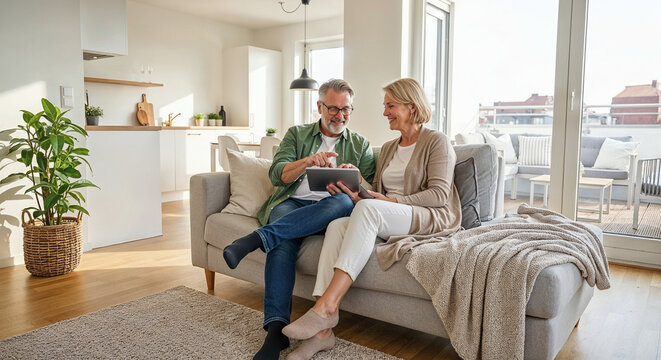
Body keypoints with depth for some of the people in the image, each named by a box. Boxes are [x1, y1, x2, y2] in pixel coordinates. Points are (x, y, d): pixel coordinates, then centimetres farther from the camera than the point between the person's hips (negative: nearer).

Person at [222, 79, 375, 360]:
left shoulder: (360, 145, 20)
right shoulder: (297, 134, 19)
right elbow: (276, 174, 3)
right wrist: (306, 162, -17)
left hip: (329, 209, 0)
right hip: (291, 204, 0)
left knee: (345, 201, -37)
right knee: (283, 240, -35)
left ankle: (258, 237, -41)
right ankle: (276, 329, -36)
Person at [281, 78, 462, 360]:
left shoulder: (436, 141, 3)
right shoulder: (388, 148, 24)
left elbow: (439, 194, -8)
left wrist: (393, 201, -16)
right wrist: (356, 196, -3)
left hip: (433, 219, -6)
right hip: (387, 221, 6)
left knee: (368, 208, -35)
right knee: (337, 225, -25)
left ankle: (326, 306, -38)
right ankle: (323, 331, -33)